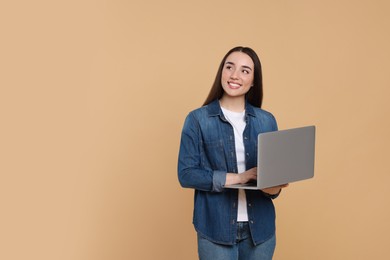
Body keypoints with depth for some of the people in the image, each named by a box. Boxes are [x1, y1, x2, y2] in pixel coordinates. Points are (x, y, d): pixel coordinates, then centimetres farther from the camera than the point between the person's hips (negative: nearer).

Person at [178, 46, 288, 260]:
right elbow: (186, 174, -9)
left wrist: (274, 186, -16)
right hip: (216, 228, -3)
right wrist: (238, 177, -18)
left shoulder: (267, 121, 5)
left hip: (260, 227, 3)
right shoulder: (198, 119, -3)